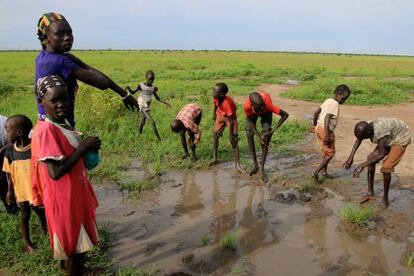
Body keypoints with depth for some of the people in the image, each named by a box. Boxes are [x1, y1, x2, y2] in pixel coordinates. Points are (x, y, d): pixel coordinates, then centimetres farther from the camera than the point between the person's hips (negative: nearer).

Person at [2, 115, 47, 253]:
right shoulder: (10, 151, -8)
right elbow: (10, 174, 1)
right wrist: (10, 191, 5)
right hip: (21, 191, 2)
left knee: (42, 213, 16)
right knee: (25, 215, 16)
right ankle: (27, 242, 34)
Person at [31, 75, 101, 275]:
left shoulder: (63, 124, 5)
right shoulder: (45, 130, -24)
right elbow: (55, 172, -28)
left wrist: (87, 149, -2)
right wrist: (83, 147, -23)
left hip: (76, 192, 9)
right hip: (64, 198, -9)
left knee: (77, 243, 25)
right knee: (75, 246, 7)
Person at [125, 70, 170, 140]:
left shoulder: (153, 88, 6)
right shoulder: (141, 85, -9)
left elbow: (157, 98, 10)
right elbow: (133, 92, -11)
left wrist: (165, 102, 1)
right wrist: (129, 89, -30)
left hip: (147, 107, 6)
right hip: (143, 107, -6)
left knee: (143, 122, 19)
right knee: (152, 122, -13)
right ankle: (159, 138, -9)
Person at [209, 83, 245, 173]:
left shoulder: (227, 103, -41)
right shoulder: (216, 98, -25)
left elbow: (231, 121, -32)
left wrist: (231, 135, -26)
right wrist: (214, 114, 18)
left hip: (230, 117, -6)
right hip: (220, 116, 6)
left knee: (233, 140, -10)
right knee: (215, 135, 9)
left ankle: (237, 165, -5)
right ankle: (215, 158, 24)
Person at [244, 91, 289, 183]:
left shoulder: (267, 104, -45)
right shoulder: (246, 106, -42)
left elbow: (285, 115, -38)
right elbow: (250, 121, -23)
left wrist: (272, 131, -37)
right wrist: (259, 136, -29)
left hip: (266, 112, -1)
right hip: (252, 113, 1)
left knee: (266, 138, -14)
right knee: (249, 135, -9)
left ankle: (261, 168, -5)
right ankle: (255, 164, 5)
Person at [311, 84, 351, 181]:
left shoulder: (328, 100, 10)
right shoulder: (335, 104, -16)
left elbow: (316, 112, 15)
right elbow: (327, 118, -25)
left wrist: (314, 124, 27)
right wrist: (327, 135, -26)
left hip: (319, 128, 9)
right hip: (326, 130, -9)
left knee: (326, 151, 21)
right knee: (330, 153, 4)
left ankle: (324, 172, 28)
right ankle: (316, 172, -2)